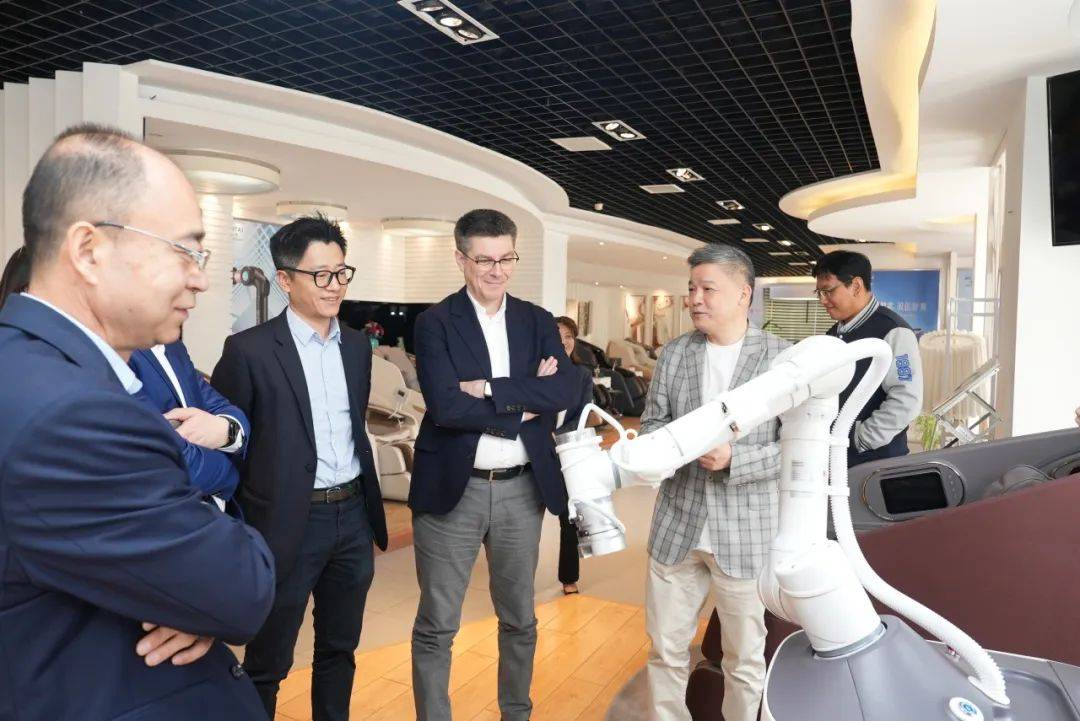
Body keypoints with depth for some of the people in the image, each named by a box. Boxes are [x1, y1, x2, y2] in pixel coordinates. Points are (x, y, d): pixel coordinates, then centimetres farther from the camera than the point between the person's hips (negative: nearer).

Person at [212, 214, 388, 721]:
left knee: (339, 650, 20)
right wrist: (242, 523, -4)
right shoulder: (249, 350, -11)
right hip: (289, 523, -5)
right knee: (267, 664, 12)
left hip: (353, 515, 5)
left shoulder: (357, 346, 6)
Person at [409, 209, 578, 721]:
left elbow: (567, 391, -10)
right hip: (453, 489, -3)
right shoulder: (434, 323, -5)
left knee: (519, 618, 19)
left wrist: (491, 388, -17)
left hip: (522, 490, 4)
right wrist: (524, 403, -14)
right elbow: (445, 406, -18)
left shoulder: (538, 321, 6)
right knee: (436, 625, 9)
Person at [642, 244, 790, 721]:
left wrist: (735, 458, -21)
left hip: (746, 532, -3)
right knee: (665, 649, 15)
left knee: (745, 658, 14)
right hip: (676, 526, 3)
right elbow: (651, 425, 7)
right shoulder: (673, 354, 4)